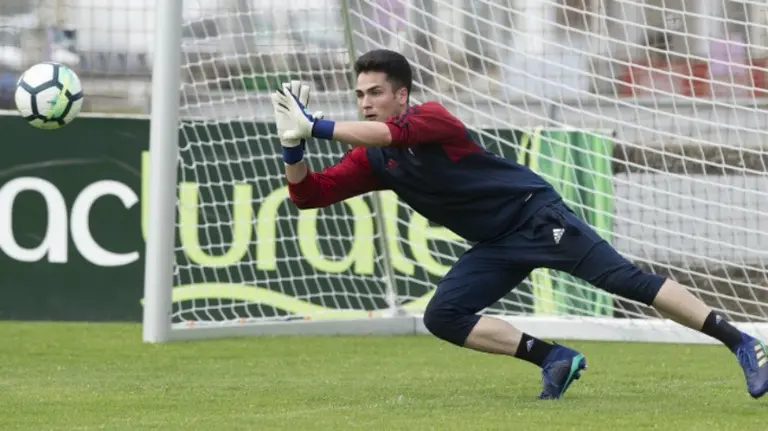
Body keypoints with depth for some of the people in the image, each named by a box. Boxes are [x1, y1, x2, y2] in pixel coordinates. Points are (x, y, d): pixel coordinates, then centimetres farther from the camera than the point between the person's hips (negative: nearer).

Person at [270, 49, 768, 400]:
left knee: (622, 277, -19)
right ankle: (554, 359, -5)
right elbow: (308, 193, -1)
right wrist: (293, 147, -20)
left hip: (535, 213, -7)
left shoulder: (431, 116, -16)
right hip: (496, 246, 7)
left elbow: (391, 133, -37)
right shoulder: (372, 159, 5)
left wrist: (316, 127, -37)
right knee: (443, 317, -9)